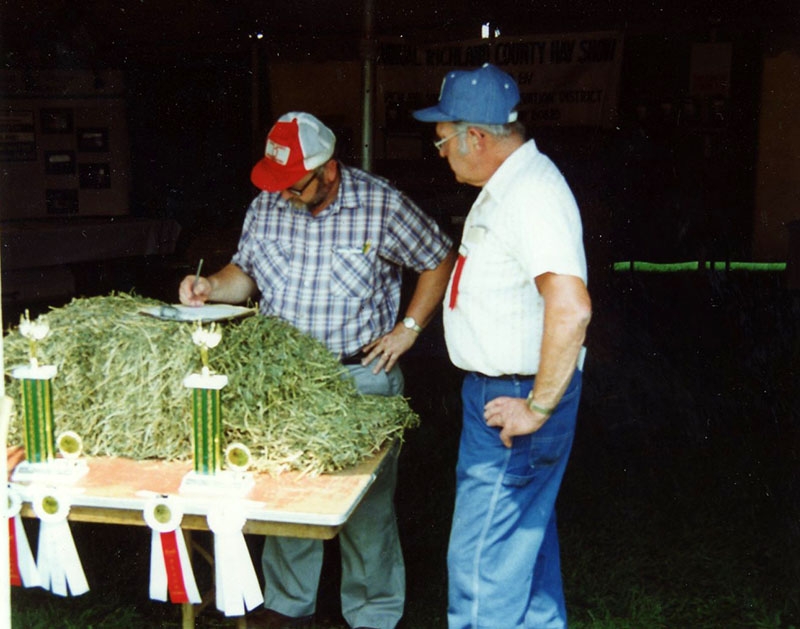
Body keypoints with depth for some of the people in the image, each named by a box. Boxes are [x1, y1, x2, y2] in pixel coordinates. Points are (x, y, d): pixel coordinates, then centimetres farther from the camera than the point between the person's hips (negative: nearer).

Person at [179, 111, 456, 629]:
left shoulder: (381, 205, -9)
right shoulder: (267, 206, 2)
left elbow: (440, 260, 1)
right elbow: (246, 271, 15)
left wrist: (409, 327, -3)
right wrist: (212, 286, -6)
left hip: (362, 376, -3)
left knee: (366, 504, 4)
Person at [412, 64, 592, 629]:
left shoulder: (532, 194, -22)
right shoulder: (507, 185, 12)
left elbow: (571, 309, -33)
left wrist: (538, 407, -25)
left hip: (514, 400, -11)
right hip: (501, 390, 11)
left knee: (481, 560, -3)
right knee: (525, 535, 23)